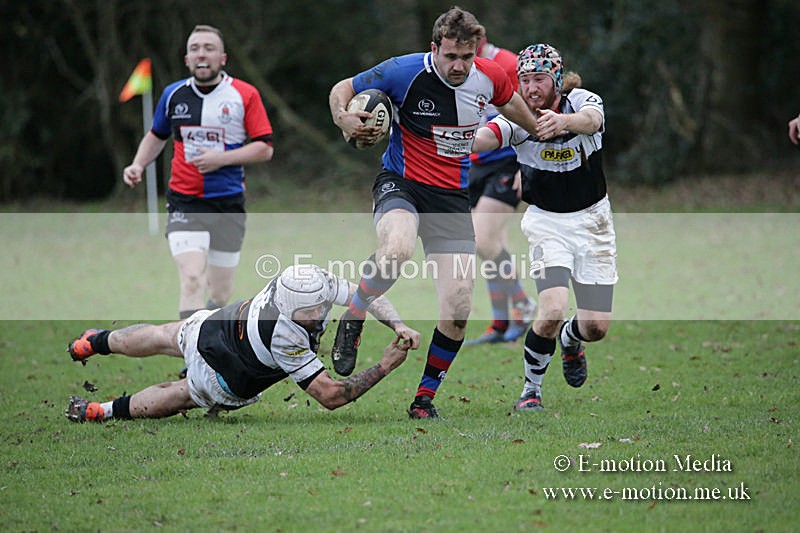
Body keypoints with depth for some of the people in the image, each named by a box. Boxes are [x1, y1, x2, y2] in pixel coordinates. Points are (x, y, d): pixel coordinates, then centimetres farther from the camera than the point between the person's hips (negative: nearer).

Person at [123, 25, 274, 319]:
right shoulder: (173, 94, 5)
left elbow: (264, 148, -4)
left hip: (228, 205, 0)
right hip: (184, 204, 0)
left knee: (220, 293, 9)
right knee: (192, 281, -21)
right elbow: (156, 136, 23)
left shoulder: (245, 95, -3)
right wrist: (138, 165, 6)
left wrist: (221, 158, -17)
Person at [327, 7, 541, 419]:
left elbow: (508, 102, 21)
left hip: (452, 197, 4)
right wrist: (344, 118, -25)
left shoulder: (489, 77, -4)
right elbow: (341, 89, -5)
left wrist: (539, 128, 35)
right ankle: (352, 320, -10)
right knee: (398, 249, -39)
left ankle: (425, 397, 11)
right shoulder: (404, 72, -16)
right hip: (401, 183, -4)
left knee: (458, 308, -8)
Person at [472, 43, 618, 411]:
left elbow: (591, 120, -38)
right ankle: (531, 390, -2)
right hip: (546, 222, -1)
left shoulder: (583, 101, -13)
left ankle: (570, 340, 37)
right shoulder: (518, 119, -14)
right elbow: (481, 138, -33)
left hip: (592, 220, 2)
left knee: (596, 327, 0)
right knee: (552, 310, -23)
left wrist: (562, 121, -61)